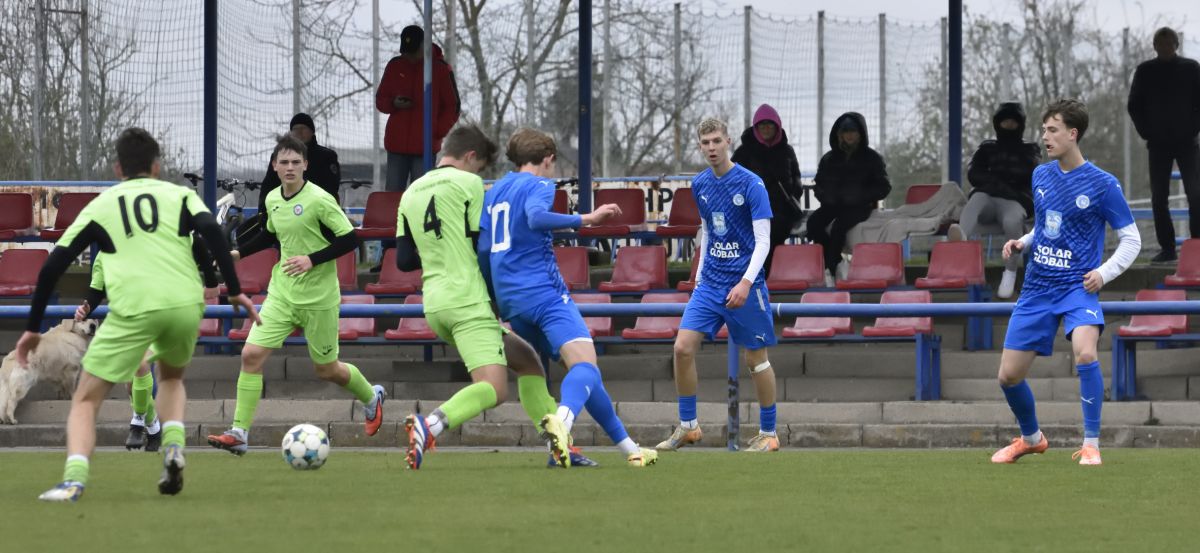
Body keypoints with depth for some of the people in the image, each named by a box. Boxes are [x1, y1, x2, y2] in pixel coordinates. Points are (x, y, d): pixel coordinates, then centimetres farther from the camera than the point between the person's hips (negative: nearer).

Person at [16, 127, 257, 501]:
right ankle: (173, 447, 5)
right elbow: (212, 232, -1)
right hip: (185, 303, 2)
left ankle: (74, 478, -18)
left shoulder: (100, 206, 19)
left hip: (132, 309, -2)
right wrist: (235, 291, 2)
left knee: (85, 400, 8)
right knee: (171, 378, 32)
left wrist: (33, 327, 20)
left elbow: (54, 265, 14)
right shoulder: (179, 195, 19)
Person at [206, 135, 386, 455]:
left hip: (319, 299, -5)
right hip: (281, 294, 5)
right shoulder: (273, 200, 4)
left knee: (326, 370, 9)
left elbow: (349, 239, -14)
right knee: (251, 354, -12)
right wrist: (238, 253, 15)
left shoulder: (319, 200, -16)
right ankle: (239, 432, -9)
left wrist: (312, 260, -22)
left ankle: (371, 398, 40)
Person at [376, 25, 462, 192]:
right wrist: (394, 104, -9)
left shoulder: (441, 69, -1)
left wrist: (437, 133, -10)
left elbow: (453, 107, 3)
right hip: (396, 144, 3)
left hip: (425, 146, -3)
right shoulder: (394, 66, 8)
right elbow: (380, 100, 15)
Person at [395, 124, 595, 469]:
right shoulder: (467, 183, -4)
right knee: (494, 390, -18)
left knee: (526, 360, 19)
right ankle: (429, 425, -42)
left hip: (435, 307, 8)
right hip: (468, 301, -8)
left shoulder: (411, 194, 16)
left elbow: (403, 260, 15)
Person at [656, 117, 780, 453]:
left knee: (756, 359, 2)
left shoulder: (751, 184, -11)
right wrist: (700, 273, 16)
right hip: (710, 283, 5)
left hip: (744, 284, -5)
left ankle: (768, 434, 15)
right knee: (683, 347, -8)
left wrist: (746, 282, -24)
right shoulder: (701, 185, 7)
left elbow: (763, 240, -14)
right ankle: (687, 427, 4)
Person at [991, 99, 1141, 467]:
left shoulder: (1102, 185, -9)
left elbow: (1131, 240, -3)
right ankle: (1031, 439, 32)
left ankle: (1091, 445, -20)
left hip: (1078, 286, -5)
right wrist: (1022, 243, 3)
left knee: (1085, 352, -33)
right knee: (1009, 375, 3)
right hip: (1037, 288, 5)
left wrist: (1104, 272, -16)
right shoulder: (1041, 176, 7)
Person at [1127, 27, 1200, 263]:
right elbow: (1134, 105, 8)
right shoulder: (1145, 71, 4)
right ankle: (1167, 248, 4)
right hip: (1158, 144, 2)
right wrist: (1146, 132, -1)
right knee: (1159, 198, -1)